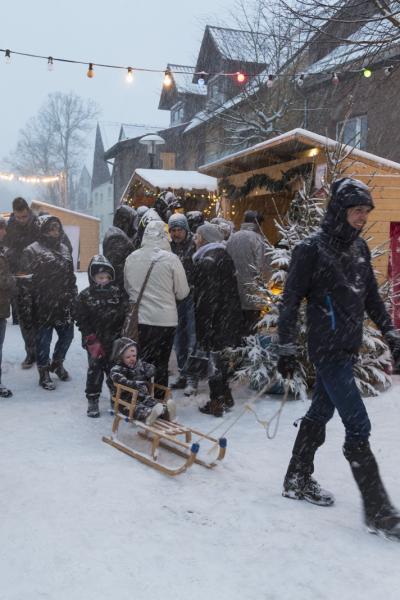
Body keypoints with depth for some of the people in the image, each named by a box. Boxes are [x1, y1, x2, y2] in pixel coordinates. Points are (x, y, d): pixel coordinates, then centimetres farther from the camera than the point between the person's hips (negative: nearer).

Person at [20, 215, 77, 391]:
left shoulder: (64, 249, 13)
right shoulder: (33, 251, -8)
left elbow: (71, 277, 17)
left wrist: (73, 300, 13)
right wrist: (27, 307, -15)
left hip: (63, 304, 6)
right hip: (43, 306, -6)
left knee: (67, 335, 13)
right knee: (43, 340, 3)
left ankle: (57, 363, 38)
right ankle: (44, 374, 19)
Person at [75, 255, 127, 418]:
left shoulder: (118, 293, 1)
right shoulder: (85, 296, -4)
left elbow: (125, 316, 1)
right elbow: (81, 320, -6)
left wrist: (121, 337, -9)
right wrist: (92, 340, -12)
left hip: (114, 342, 1)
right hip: (95, 343, -1)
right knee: (94, 371, 5)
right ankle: (92, 401, 18)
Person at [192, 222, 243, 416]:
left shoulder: (207, 261, -16)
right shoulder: (224, 256, 12)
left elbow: (206, 296, -21)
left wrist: (203, 324, -19)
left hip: (215, 319, -9)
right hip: (229, 318, 9)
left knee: (214, 358, -2)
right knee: (222, 357, 18)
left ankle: (216, 403, 4)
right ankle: (226, 397, 27)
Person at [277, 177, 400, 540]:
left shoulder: (359, 248, 9)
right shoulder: (311, 250, -13)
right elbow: (290, 302, -11)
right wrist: (286, 350, -13)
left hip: (349, 348, 8)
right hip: (327, 350, -8)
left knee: (321, 413, 17)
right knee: (358, 426, -7)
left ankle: (298, 481, 33)